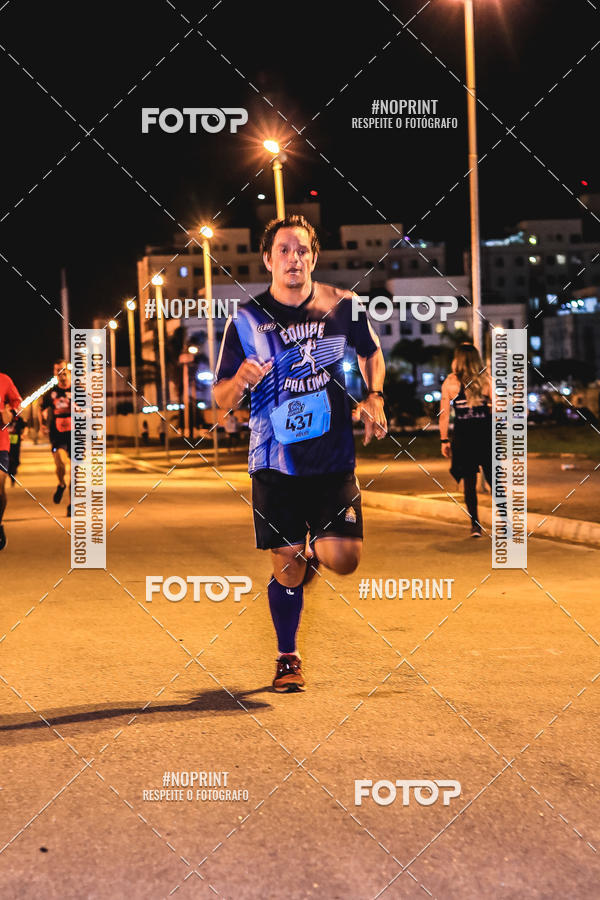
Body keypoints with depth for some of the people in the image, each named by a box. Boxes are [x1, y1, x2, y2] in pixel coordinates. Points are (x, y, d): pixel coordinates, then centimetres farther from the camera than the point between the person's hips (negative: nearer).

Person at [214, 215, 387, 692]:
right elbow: (221, 398, 0)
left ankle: (314, 549, 30)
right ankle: (288, 658, 20)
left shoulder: (343, 306, 0)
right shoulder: (247, 319, -3)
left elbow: (371, 352, 20)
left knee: (344, 559, -7)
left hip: (334, 457, 1)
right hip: (275, 462, -1)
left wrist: (374, 398, 4)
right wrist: (241, 381, -22)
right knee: (287, 566, -1)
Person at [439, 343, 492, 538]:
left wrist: (444, 440, 4)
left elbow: (444, 414, -2)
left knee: (469, 481, 7)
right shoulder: (486, 380, -1)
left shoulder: (450, 382, -2)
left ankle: (475, 525, 3)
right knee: (493, 478, 11)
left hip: (463, 436, 0)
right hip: (485, 434, 1)